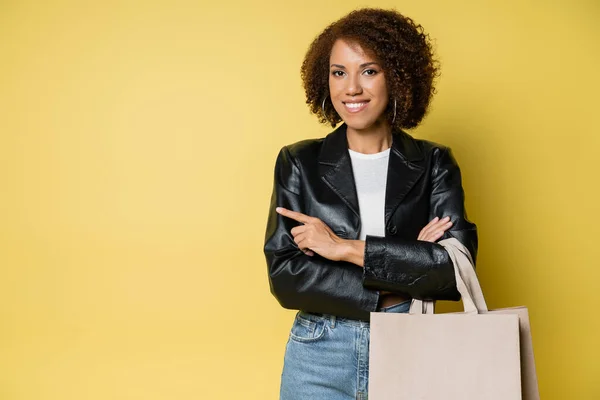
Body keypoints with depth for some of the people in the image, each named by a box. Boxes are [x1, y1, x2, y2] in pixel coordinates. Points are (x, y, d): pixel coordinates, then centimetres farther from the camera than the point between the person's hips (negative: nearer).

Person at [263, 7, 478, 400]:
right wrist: (405, 275, -15)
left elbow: (457, 263, -13)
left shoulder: (434, 164, -1)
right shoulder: (299, 163, -2)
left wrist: (347, 248, -17)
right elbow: (284, 276, -10)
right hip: (319, 358, 0)